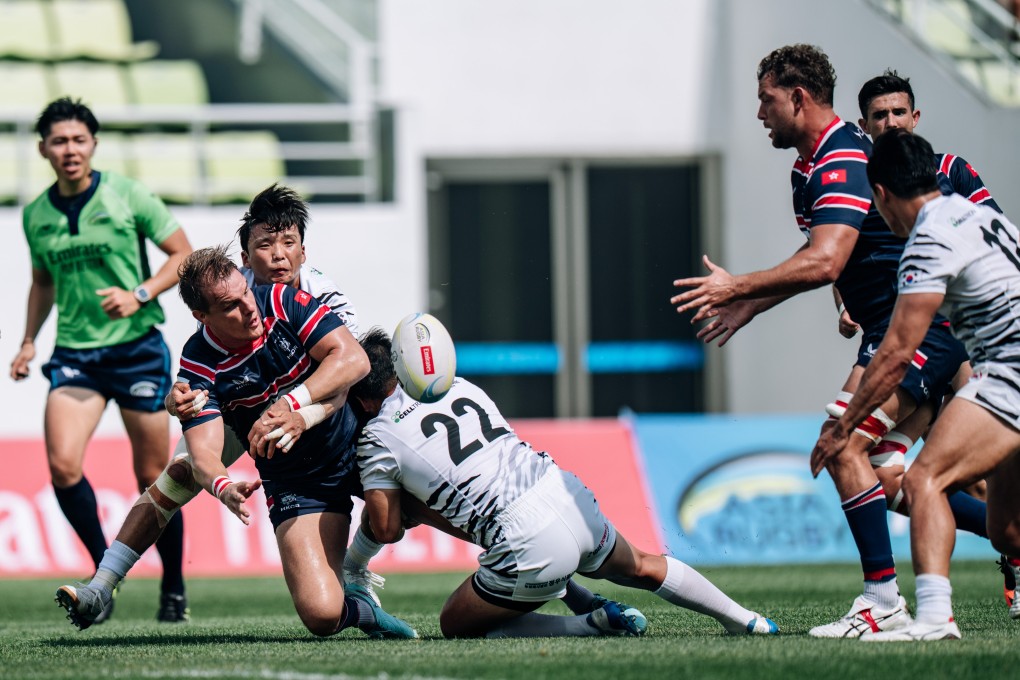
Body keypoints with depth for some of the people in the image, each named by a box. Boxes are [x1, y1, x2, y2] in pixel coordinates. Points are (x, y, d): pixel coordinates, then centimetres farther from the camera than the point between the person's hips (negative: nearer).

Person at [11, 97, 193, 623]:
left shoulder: (128, 196, -6)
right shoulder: (36, 215, 6)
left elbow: (183, 255, -1)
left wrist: (140, 294, -16)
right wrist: (28, 341, 11)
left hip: (137, 348, -3)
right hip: (74, 354, 3)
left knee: (152, 476, 4)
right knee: (62, 464, -18)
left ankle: (173, 585, 23)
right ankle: (106, 569, 2)